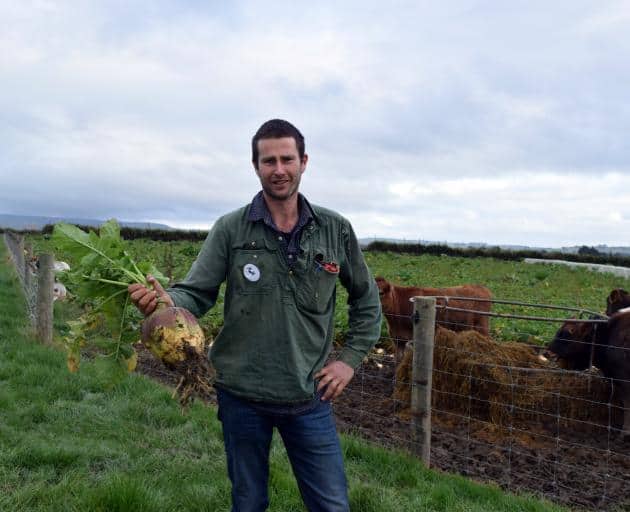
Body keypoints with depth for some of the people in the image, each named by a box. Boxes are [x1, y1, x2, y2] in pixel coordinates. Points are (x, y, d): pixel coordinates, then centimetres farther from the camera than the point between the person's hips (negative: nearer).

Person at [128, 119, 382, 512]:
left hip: (309, 397, 1)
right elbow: (197, 294, -6)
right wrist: (165, 301, -28)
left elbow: (367, 299, 10)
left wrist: (351, 359, 3)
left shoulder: (336, 230, -1)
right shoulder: (230, 230, -5)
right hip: (242, 396, 0)